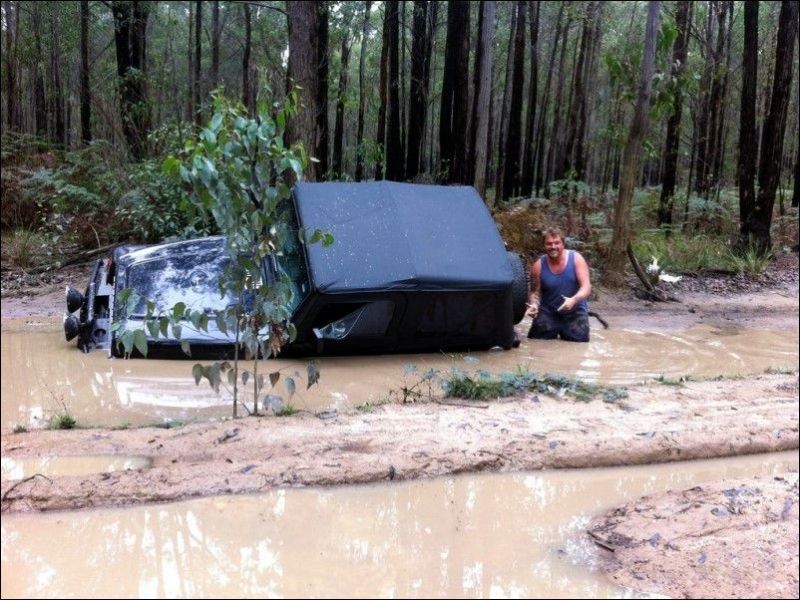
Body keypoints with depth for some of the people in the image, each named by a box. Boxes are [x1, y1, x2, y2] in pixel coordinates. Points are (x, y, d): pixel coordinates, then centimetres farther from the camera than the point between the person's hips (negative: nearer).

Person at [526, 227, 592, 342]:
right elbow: (535, 292, -1)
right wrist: (534, 305, -23)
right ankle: (555, 332, 28)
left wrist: (573, 300, -36)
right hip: (548, 312, 1)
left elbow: (586, 287, -16)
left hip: (575, 312, -1)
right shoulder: (538, 266, -9)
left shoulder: (576, 259, -11)